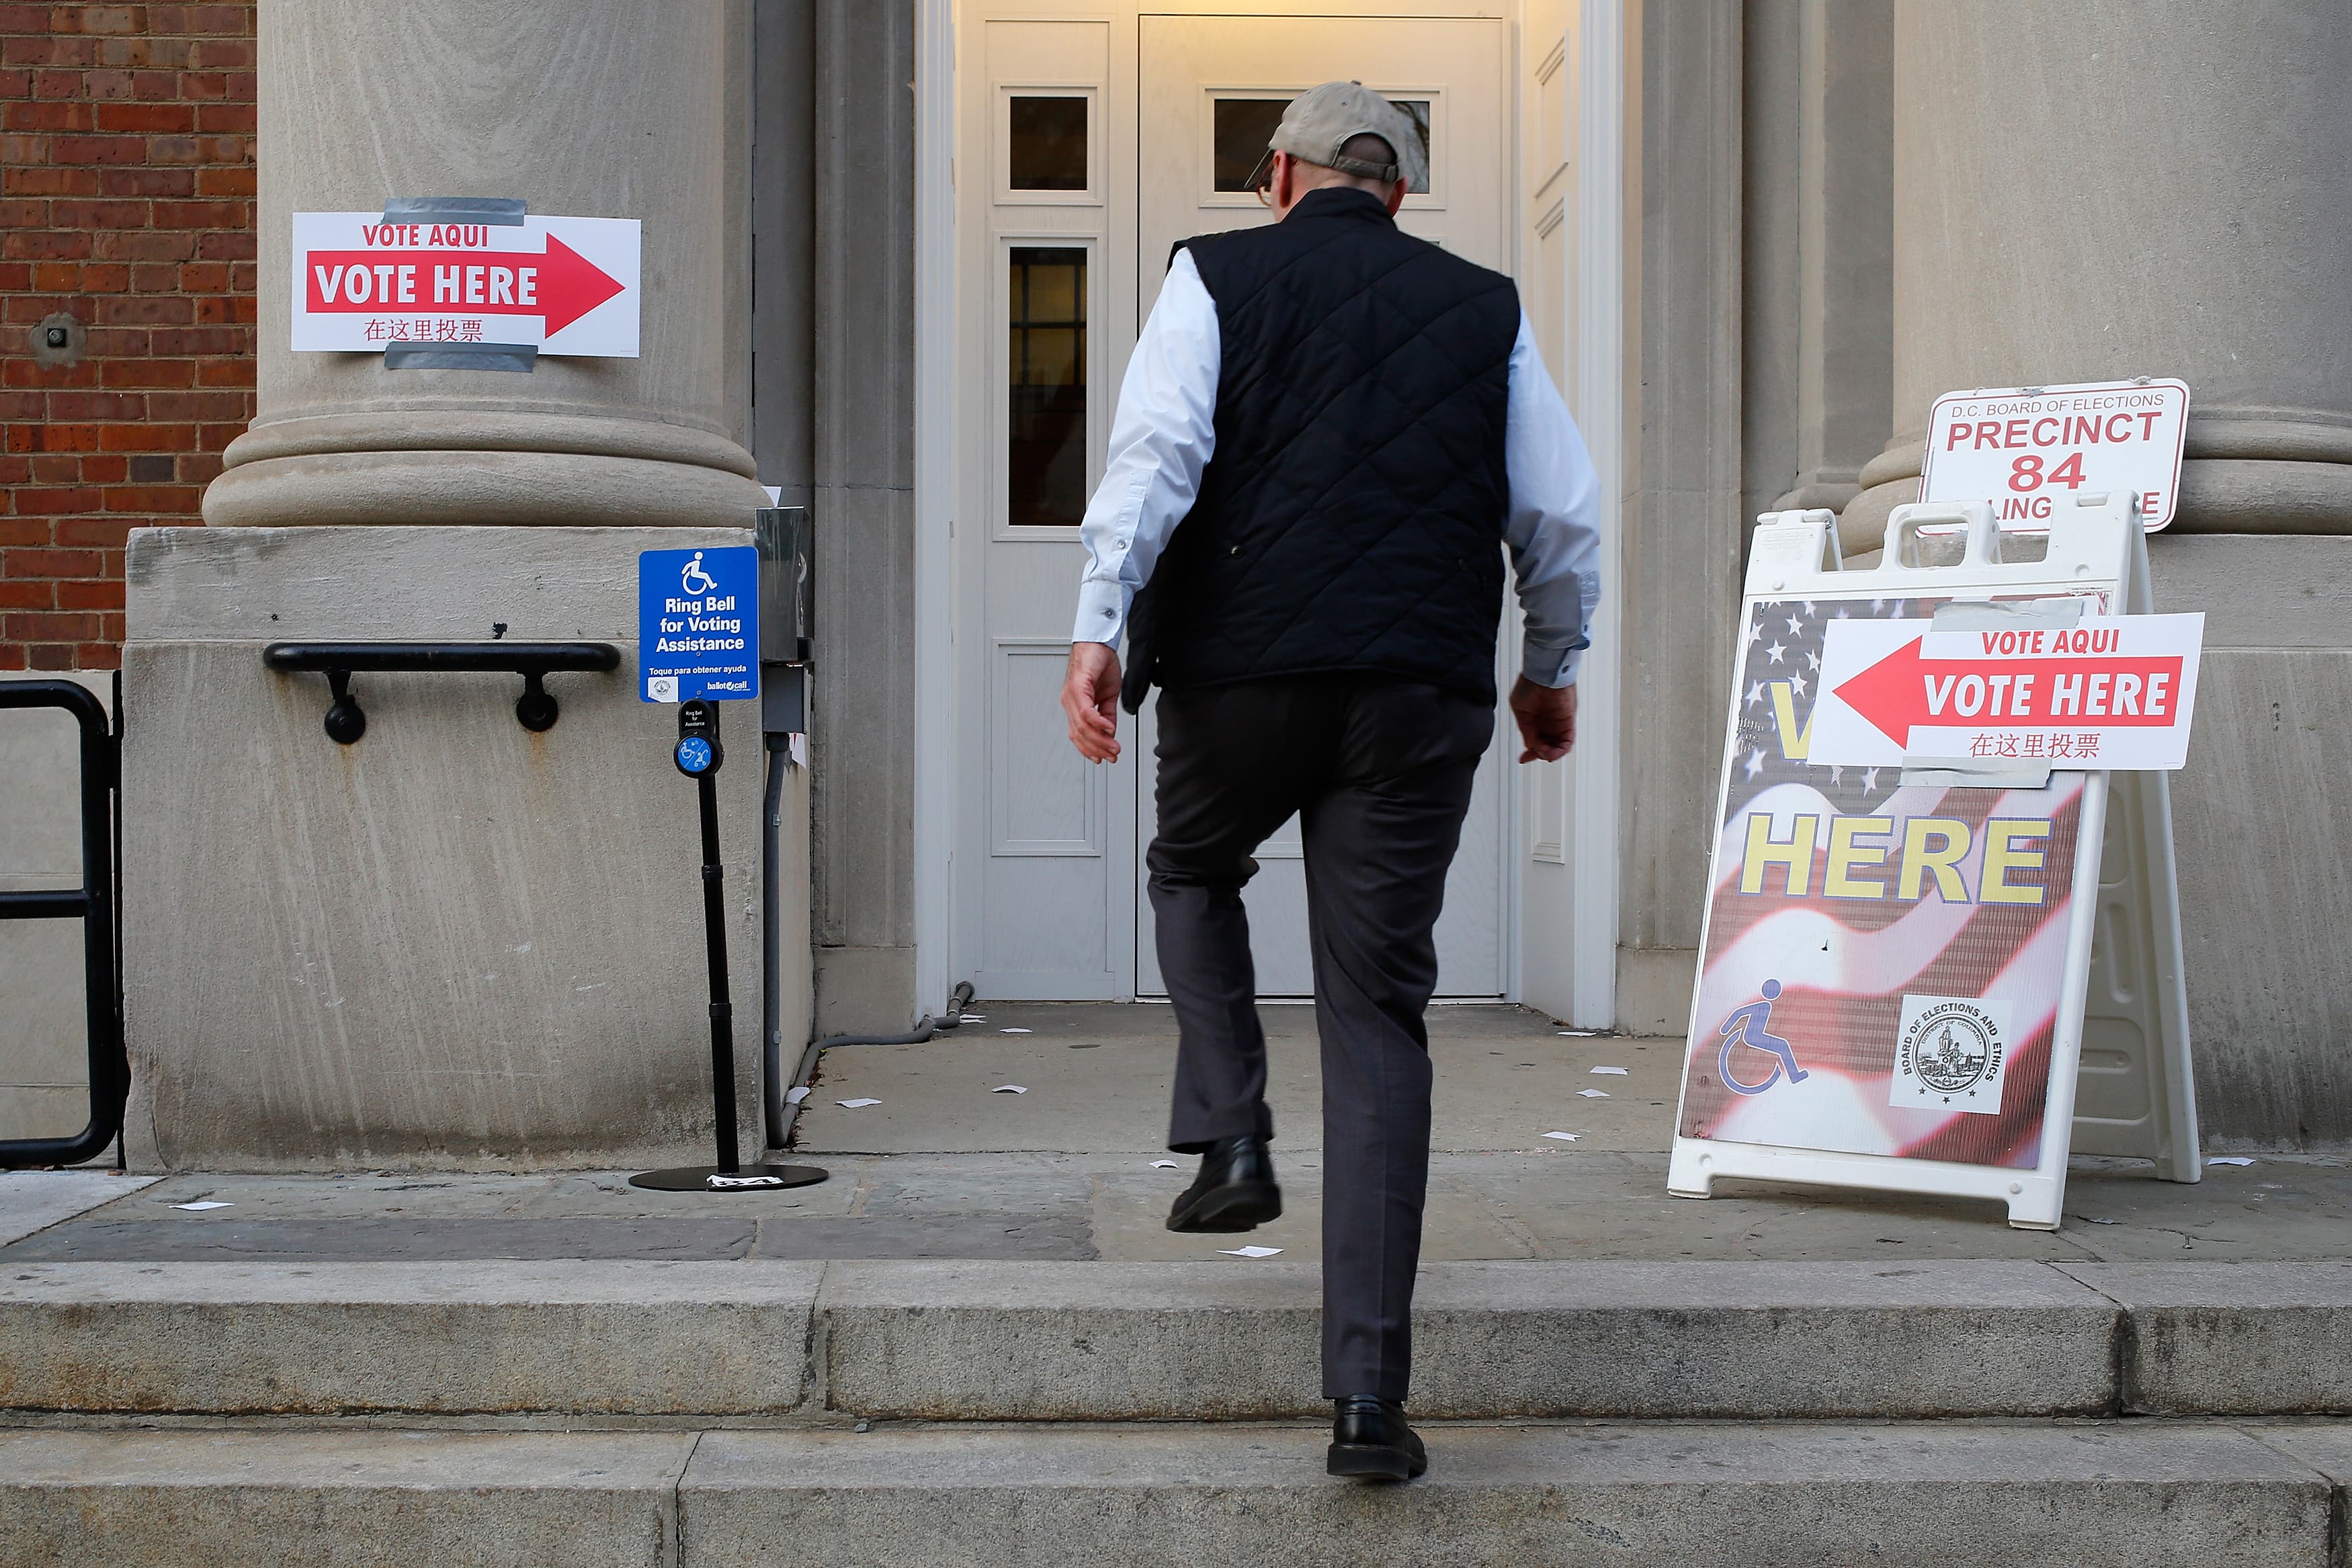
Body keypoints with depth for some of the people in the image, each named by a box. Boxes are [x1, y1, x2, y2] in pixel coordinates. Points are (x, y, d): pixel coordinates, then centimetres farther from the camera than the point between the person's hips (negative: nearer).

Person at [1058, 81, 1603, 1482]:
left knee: (1196, 873, 31)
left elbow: (1156, 452, -7)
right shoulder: (1485, 308, 14)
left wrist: (1100, 625, -11)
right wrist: (1551, 668, 27)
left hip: (1241, 670, -1)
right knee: (1379, 1016, 3)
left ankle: (1231, 1141, 12)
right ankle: (1369, 1395, -1)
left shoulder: (1218, 278, 7)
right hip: (1423, 692, 1)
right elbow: (1563, 512, 14)